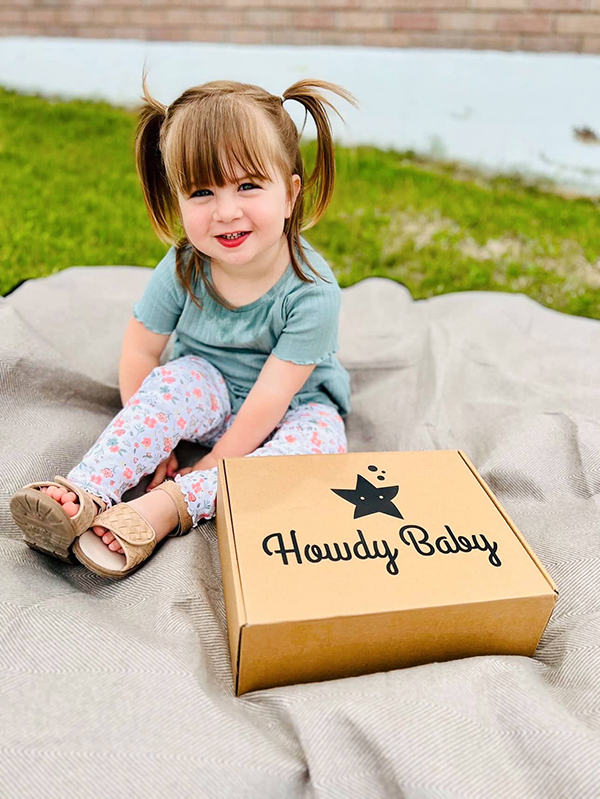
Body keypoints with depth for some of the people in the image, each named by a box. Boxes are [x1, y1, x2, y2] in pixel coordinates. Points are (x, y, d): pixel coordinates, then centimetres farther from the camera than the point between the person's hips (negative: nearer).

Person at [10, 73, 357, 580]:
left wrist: (212, 469, -24)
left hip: (297, 403, -2)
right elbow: (140, 351, -8)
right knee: (173, 381, -28)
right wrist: (151, 443, -11)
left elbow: (271, 394, -28)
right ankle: (86, 494, -32)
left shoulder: (312, 291, -29)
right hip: (215, 391, 2)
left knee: (321, 441, -32)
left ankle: (165, 506, -36)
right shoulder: (182, 268, -18)